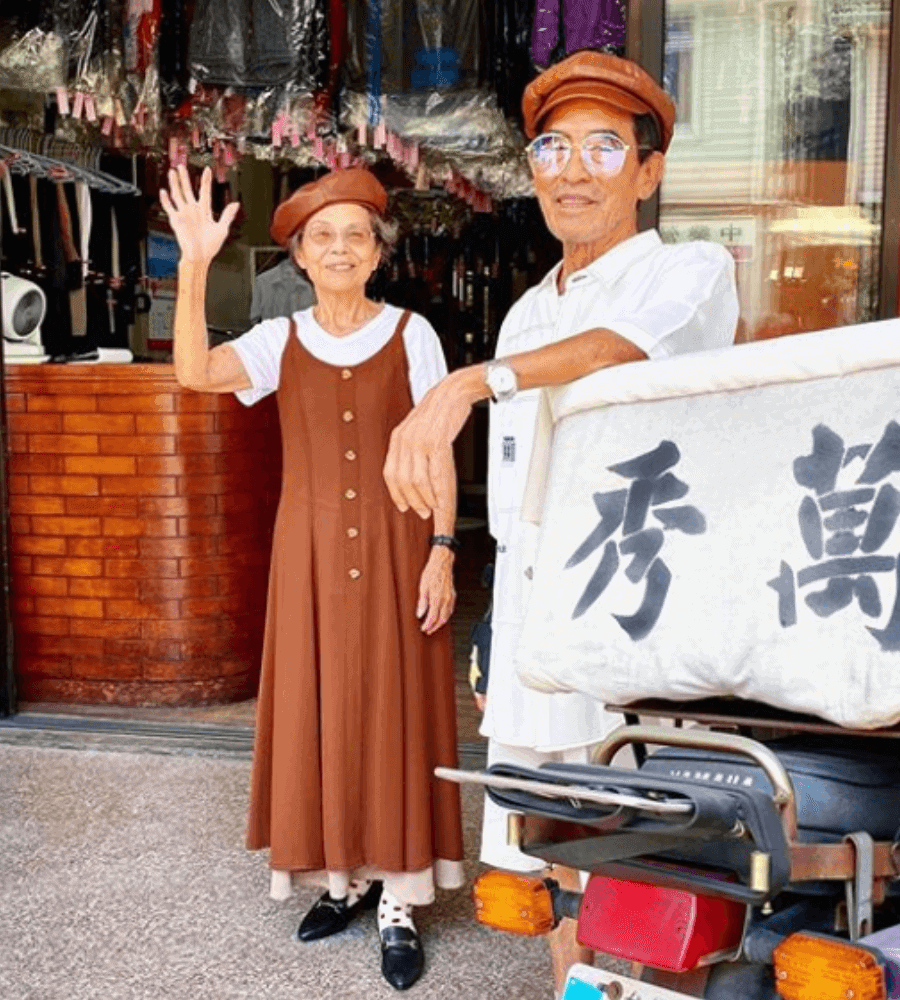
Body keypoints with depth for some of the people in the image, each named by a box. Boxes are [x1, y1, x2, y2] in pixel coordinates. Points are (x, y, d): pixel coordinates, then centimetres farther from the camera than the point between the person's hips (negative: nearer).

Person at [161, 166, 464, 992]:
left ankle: (400, 898, 8)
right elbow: (195, 372, -15)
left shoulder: (411, 334, 0)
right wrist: (195, 265, -24)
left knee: (393, 707, -1)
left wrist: (441, 551, -9)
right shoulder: (279, 340, 3)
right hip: (312, 549, 2)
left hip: (394, 546, -2)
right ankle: (346, 875, 22)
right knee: (321, 707, 7)